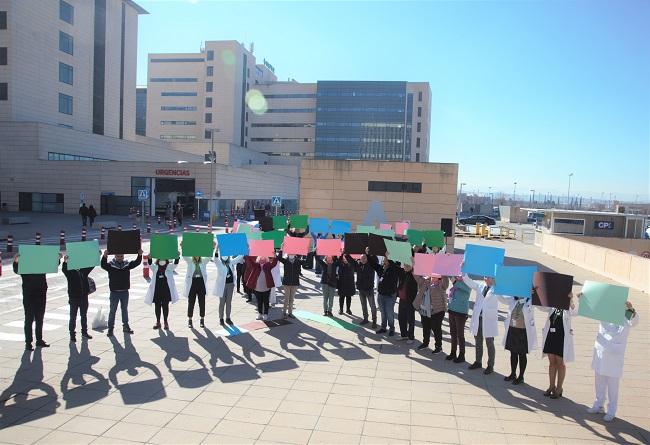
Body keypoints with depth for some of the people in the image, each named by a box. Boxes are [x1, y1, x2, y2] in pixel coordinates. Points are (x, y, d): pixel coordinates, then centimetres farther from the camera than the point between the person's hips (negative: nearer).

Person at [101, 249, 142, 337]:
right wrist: (105, 256, -42)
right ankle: (110, 327, 10)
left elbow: (136, 263, -7)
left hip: (125, 291, 3)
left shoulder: (127, 264, 2)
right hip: (114, 292, -3)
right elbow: (103, 265, -24)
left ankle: (126, 326, 24)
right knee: (112, 310, 3)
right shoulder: (110, 265, -6)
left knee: (125, 309, 14)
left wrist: (140, 255, -25)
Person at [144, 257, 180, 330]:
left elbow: (175, 264, -11)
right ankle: (158, 322, 18)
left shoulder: (169, 267, 4)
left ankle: (166, 322, 11)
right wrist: (149, 258, -29)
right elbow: (150, 264, -8)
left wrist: (177, 257, -30)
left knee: (165, 306, 3)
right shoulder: (155, 267, 8)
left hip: (166, 290, -2)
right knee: (157, 306, 8)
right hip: (156, 290, 2)